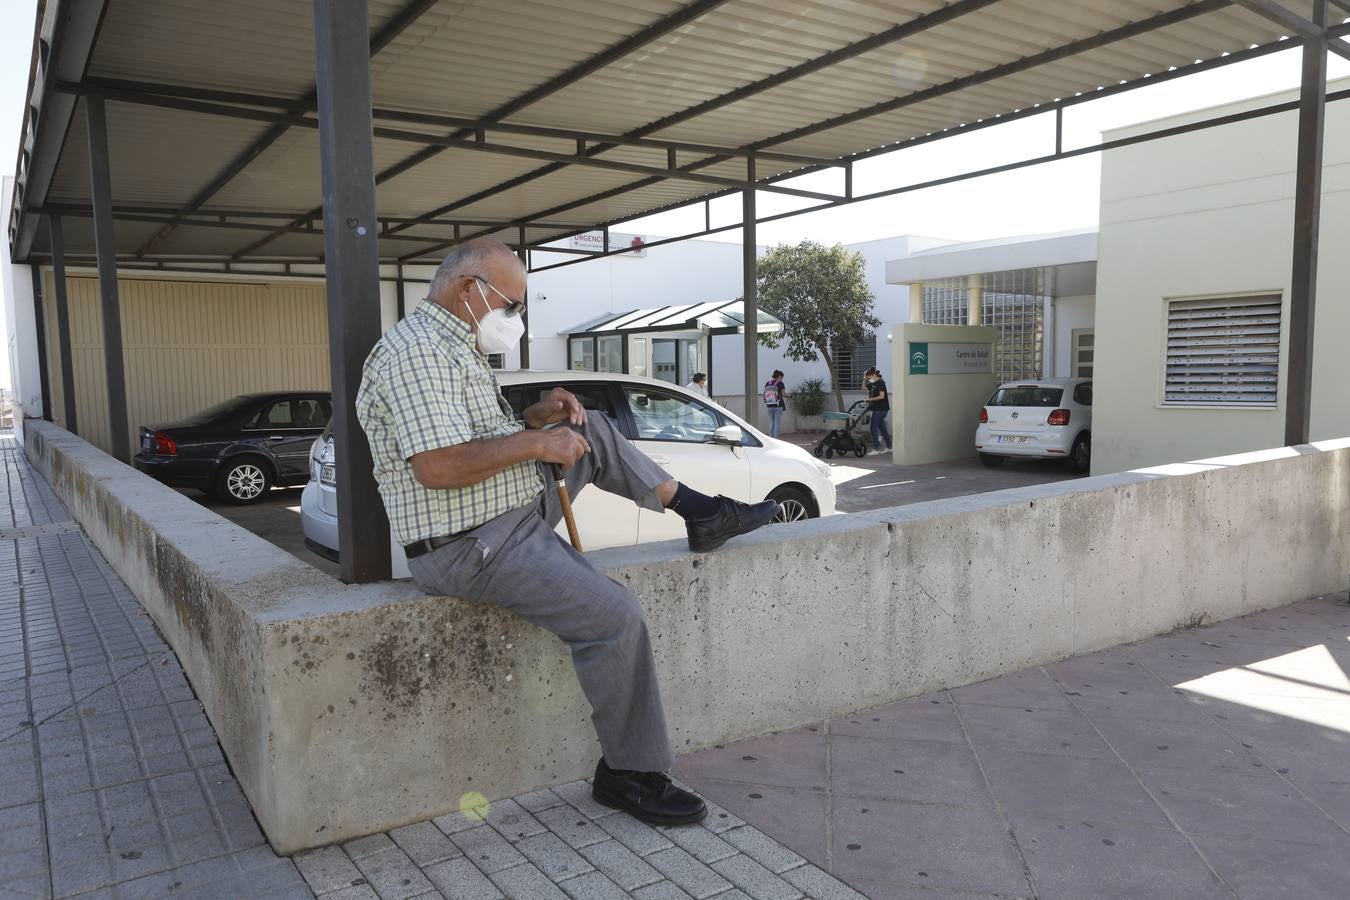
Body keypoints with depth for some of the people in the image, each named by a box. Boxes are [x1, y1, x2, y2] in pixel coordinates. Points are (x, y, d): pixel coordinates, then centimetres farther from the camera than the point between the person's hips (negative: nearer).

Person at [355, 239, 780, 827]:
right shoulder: (419, 351, -19)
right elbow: (437, 466, -30)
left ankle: (699, 513, 16)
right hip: (474, 549, -11)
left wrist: (534, 418, 6)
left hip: (519, 510, 11)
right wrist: (533, 443, -20)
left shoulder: (451, 347, 15)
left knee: (593, 430, 13)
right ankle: (631, 775, -2)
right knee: (616, 615, -19)